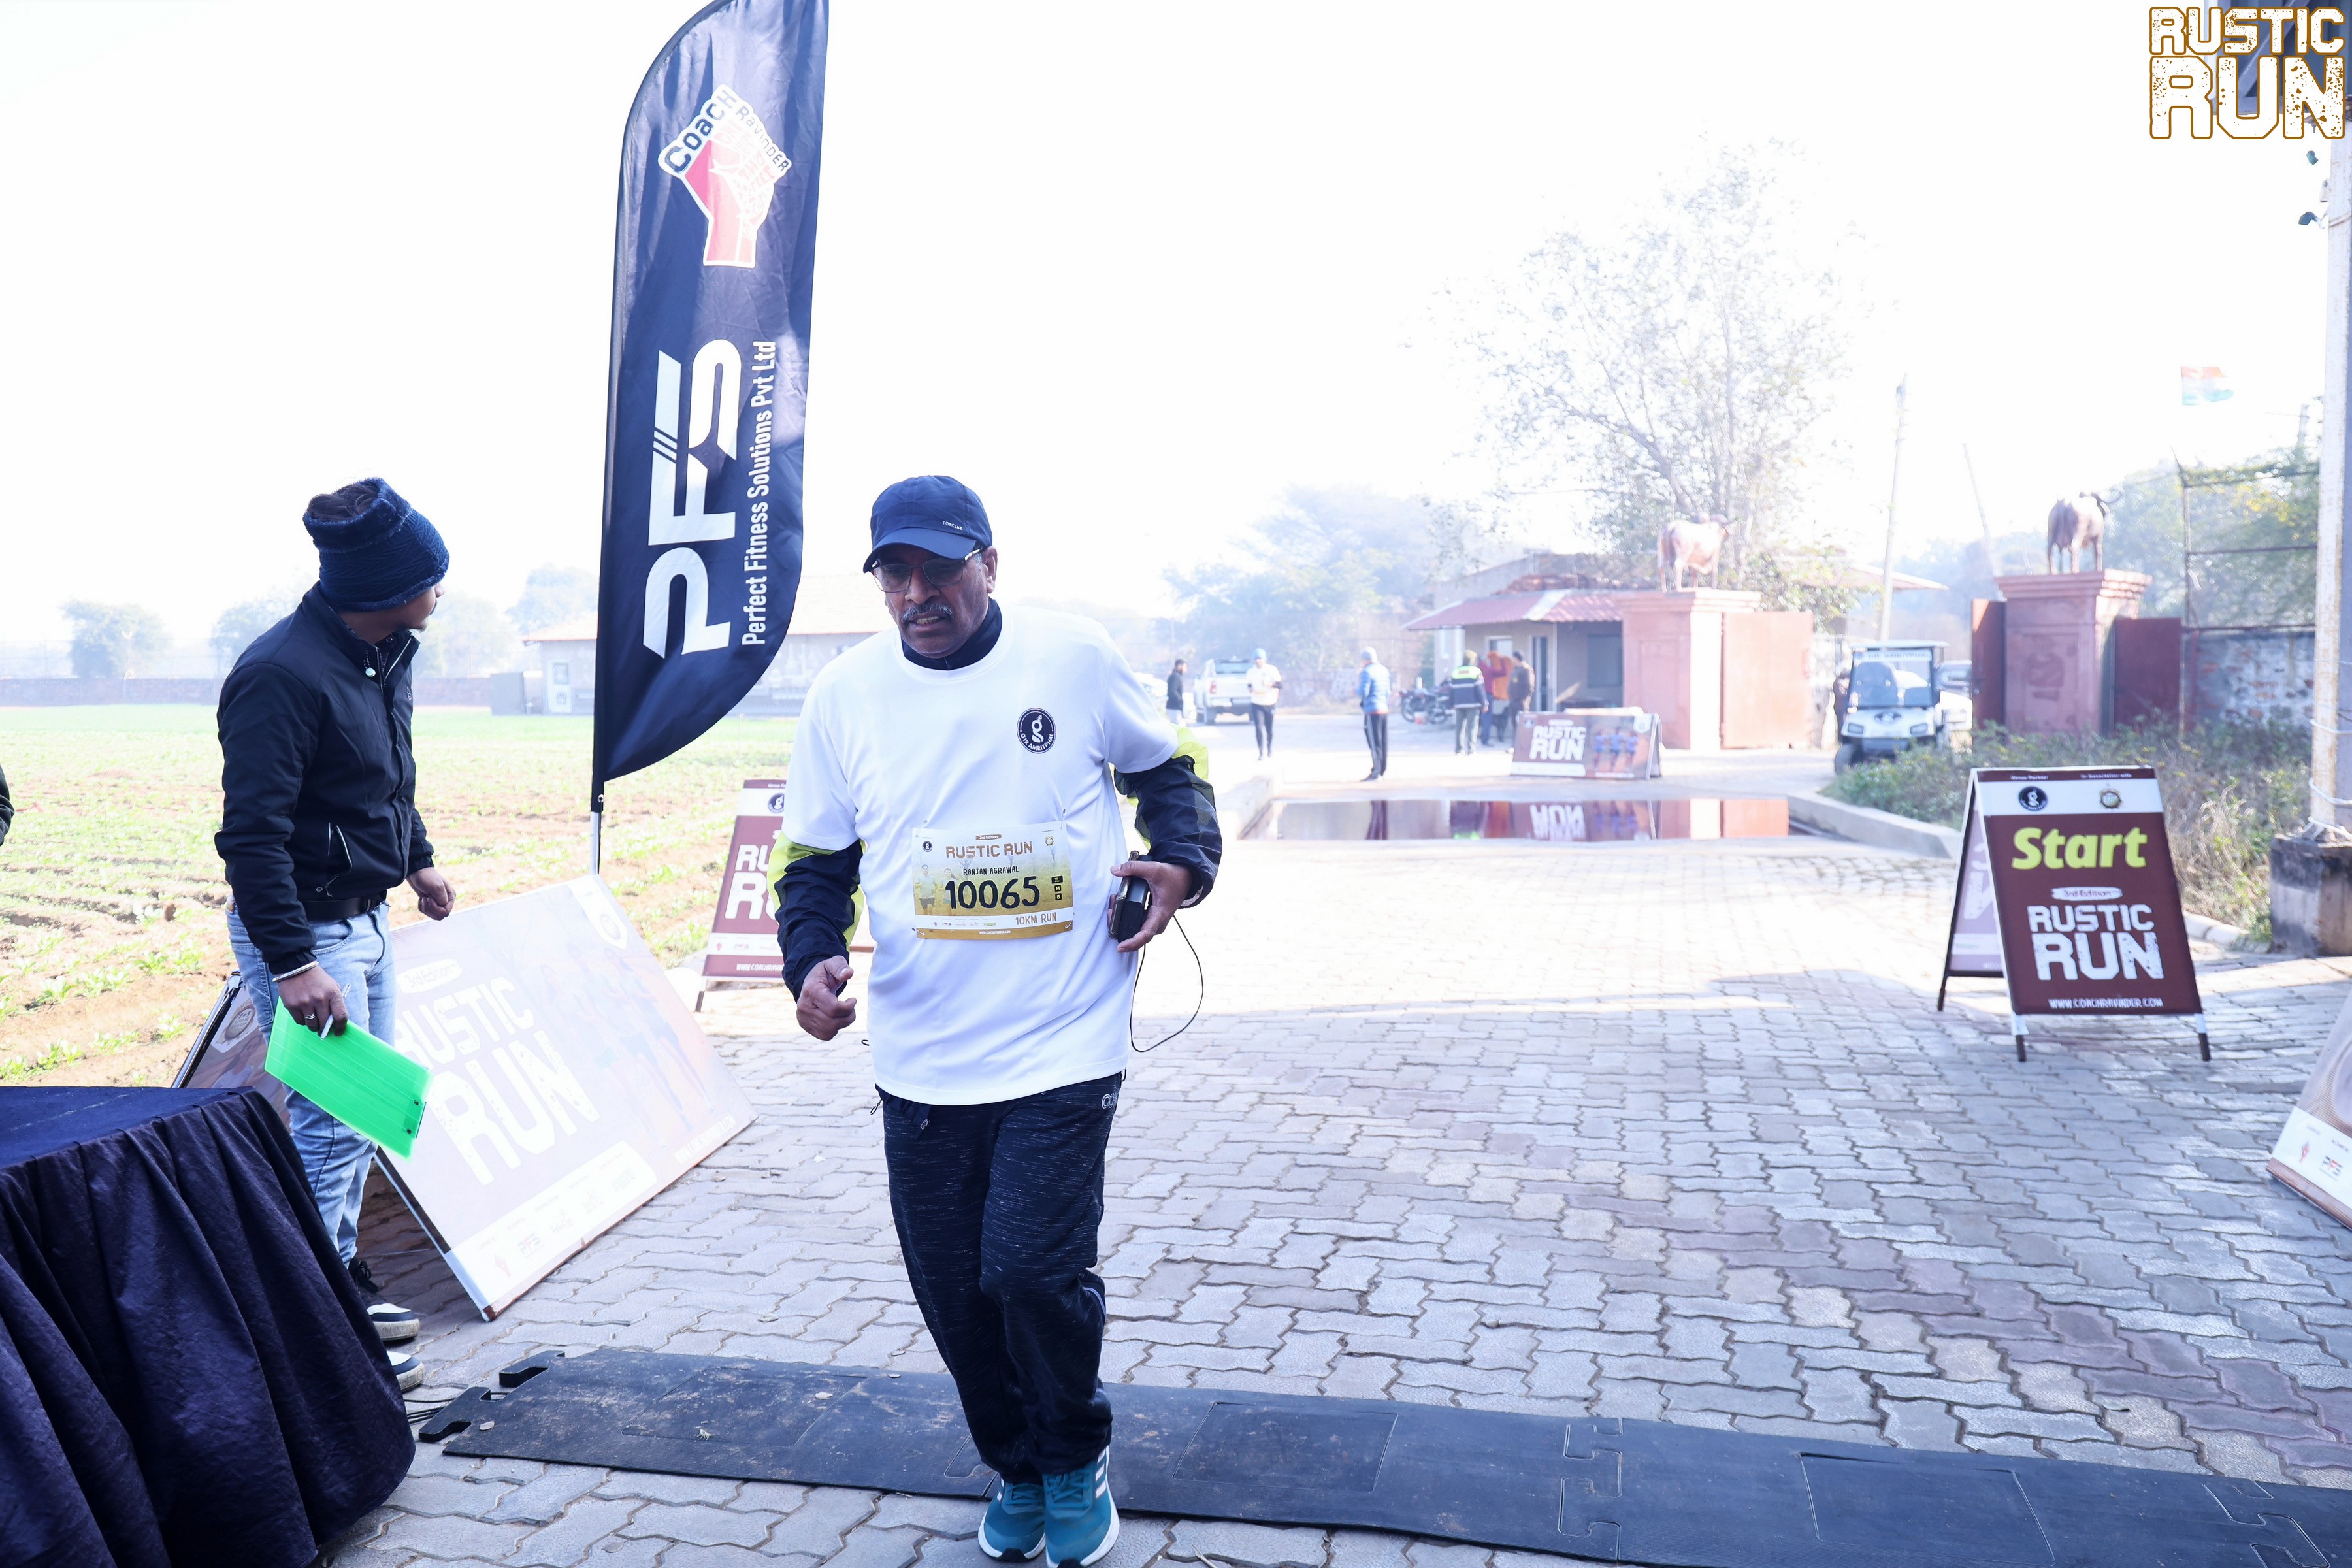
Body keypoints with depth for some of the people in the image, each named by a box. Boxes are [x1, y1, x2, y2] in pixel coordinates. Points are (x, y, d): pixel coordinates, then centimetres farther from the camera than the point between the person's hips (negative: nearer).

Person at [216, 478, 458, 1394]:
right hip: (305, 930, -9)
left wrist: (416, 858, 31)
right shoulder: (283, 675, -24)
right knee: (333, 1120, -5)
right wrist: (293, 965, -28)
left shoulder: (384, 655, 4)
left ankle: (341, 1278, 33)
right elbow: (252, 834, -25)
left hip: (366, 920, 9)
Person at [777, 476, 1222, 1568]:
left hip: (1063, 1044, -3)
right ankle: (1018, 1470, 37)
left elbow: (1167, 767, 12)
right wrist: (812, 960, -10)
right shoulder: (844, 695, 1)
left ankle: (1077, 1459, 21)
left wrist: (1183, 862, -7)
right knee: (952, 1290, 9)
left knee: (1033, 1266, -11)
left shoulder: (1075, 659, -4)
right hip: (919, 1059, 3)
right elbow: (813, 860, 9)